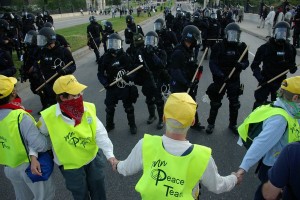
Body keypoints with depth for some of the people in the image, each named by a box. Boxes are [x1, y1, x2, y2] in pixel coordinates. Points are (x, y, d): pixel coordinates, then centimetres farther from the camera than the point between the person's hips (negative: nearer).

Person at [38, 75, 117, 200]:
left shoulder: (88, 108, -19)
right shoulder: (48, 117, -24)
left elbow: (100, 133, -20)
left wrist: (109, 154, -30)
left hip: (93, 158, 2)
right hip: (70, 166, -2)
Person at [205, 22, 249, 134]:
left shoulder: (242, 47, -4)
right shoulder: (218, 46, -12)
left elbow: (246, 61, 1)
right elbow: (212, 63, -16)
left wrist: (242, 65, -24)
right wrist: (220, 75, -30)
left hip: (234, 79, 3)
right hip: (220, 79, -3)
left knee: (234, 104, 14)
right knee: (215, 103, 8)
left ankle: (233, 124, 34)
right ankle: (211, 124, 26)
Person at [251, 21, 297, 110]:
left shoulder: (290, 49, -2)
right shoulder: (265, 47, -12)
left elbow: (292, 64, 9)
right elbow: (255, 65, -8)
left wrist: (293, 68, -15)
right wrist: (259, 76, -23)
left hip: (281, 82, 3)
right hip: (265, 81, -3)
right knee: (259, 103, 0)